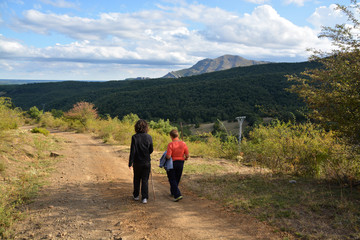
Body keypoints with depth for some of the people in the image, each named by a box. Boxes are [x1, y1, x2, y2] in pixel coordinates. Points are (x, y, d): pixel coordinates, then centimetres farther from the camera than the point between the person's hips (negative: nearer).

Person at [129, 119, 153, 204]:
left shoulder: (134, 137, -12)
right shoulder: (149, 137, -6)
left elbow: (132, 151, -13)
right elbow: (151, 150, 1)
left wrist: (130, 163, -8)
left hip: (137, 162, -1)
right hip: (147, 162, 1)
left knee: (136, 179, 18)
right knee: (145, 180, 8)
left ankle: (136, 195, 29)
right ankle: (144, 198, 3)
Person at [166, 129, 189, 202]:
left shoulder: (170, 144, -18)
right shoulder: (183, 144, -5)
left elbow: (168, 156, -23)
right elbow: (187, 156, -4)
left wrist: (166, 154, -1)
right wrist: (184, 158, 17)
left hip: (172, 163, -5)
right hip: (180, 163, 5)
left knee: (172, 180, 4)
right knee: (177, 179, 20)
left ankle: (177, 195, -8)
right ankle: (173, 192, 37)